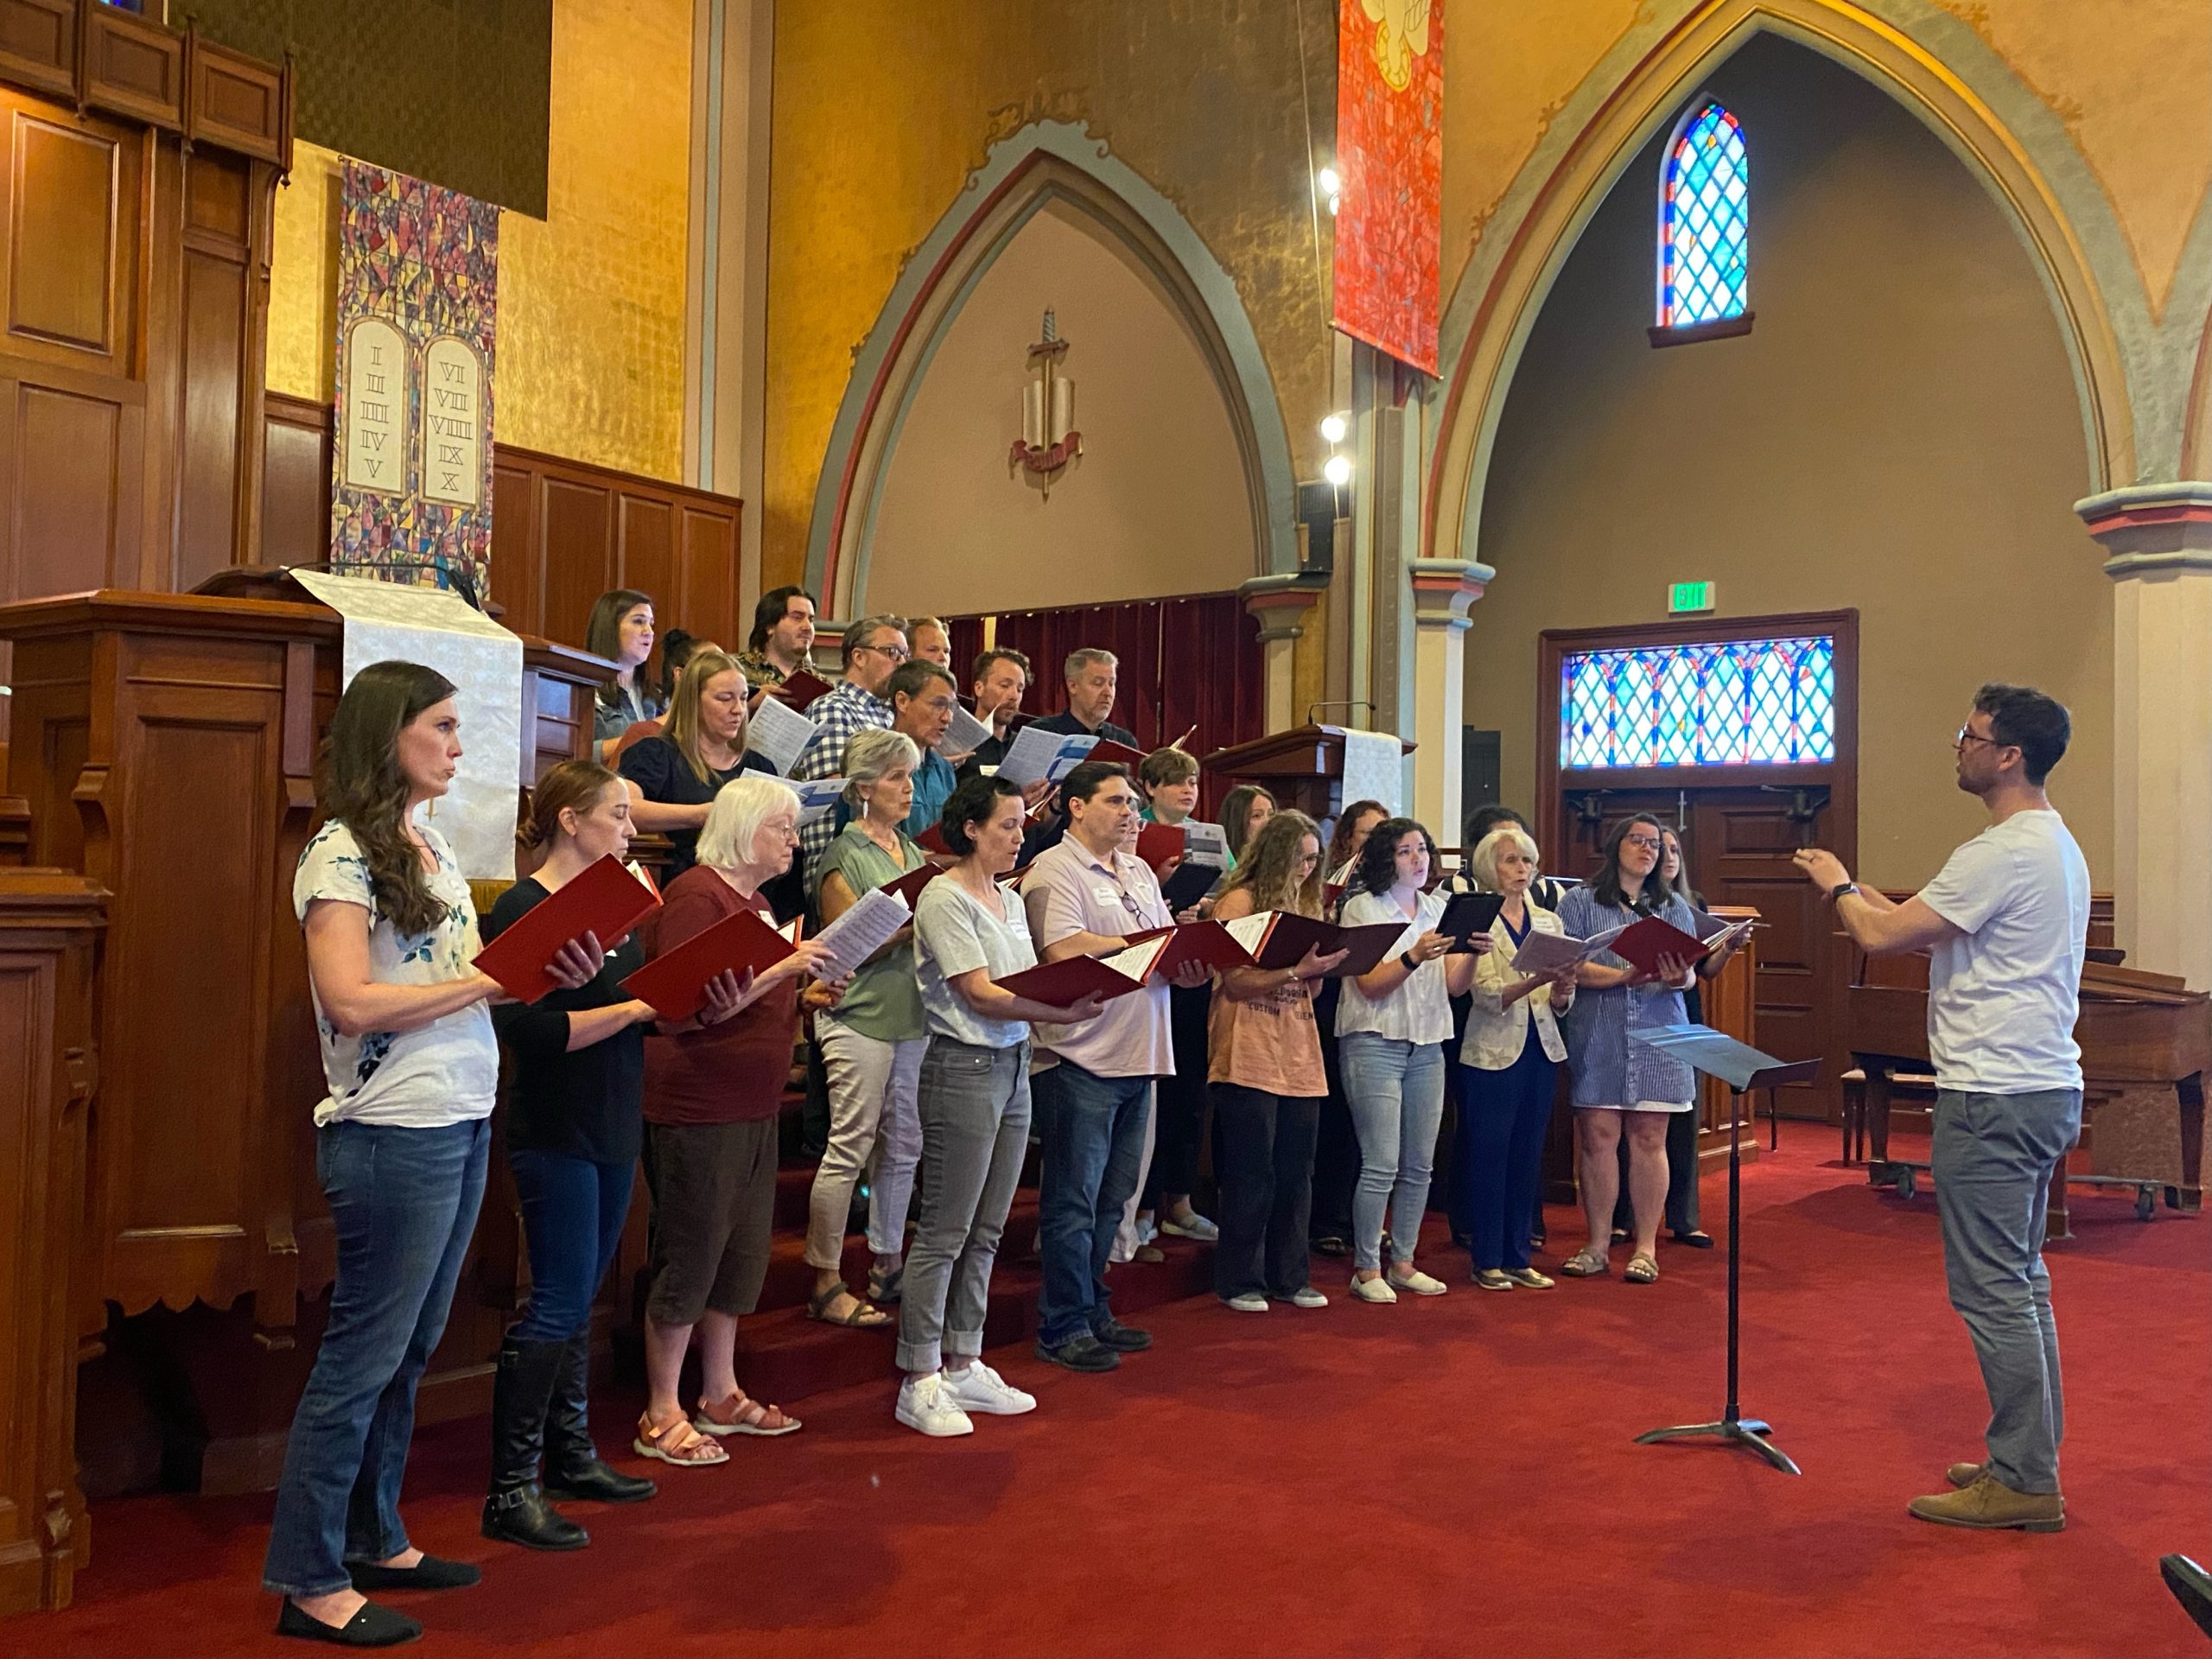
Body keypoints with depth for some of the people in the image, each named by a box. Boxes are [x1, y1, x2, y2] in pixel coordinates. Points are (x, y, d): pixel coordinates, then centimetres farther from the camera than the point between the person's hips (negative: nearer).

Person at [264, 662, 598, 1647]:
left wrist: (544, 972, -1)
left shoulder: (432, 846, 14)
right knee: (363, 1354, 0)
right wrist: (489, 983, -18)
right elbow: (352, 1002, -21)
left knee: (408, 1349, 16)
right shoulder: (340, 854, -12)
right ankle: (308, 1583, 12)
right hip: (392, 1133, -8)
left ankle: (373, 1542, 29)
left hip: (462, 1125, 8)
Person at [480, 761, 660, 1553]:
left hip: (613, 1130, 8)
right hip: (556, 1135, -8)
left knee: (578, 1301, 16)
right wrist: (633, 1008, -23)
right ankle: (510, 1492, 5)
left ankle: (571, 1455, 28)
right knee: (557, 1303, -5)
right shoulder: (523, 910, -13)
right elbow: (528, 1029, -22)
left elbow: (639, 1000, 17)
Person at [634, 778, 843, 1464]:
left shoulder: (756, 901, 14)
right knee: (689, 1258, -1)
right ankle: (661, 1417, 11)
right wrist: (782, 970, -23)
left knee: (742, 1254, 15)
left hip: (754, 1108, 9)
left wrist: (806, 997, 6)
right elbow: (697, 1007, -21)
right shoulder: (696, 895, -14)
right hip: (696, 1107, -9)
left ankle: (721, 1395, 28)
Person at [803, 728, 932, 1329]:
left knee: (902, 1148, 11)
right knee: (850, 1150, -5)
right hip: (860, 1015, -7)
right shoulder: (844, 856, -6)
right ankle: (825, 1283, 2)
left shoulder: (911, 850, 16)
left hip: (912, 1014, 7)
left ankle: (887, 1264, 23)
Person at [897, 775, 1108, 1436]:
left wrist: (1083, 988, -7)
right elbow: (979, 993, -17)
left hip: (1013, 1066, 8)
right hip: (964, 1067, -8)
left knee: (986, 1231, 12)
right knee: (945, 1232, -3)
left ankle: (963, 1366, 21)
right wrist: (1062, 1013, -25)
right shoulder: (944, 898, -10)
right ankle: (919, 1383, 5)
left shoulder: (1010, 901, 15)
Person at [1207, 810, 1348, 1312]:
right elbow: (1236, 983, -13)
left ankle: (1289, 1277, 19)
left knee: (1295, 1173, 10)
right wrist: (1295, 970, -21)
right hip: (1250, 1059, -7)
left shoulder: (1305, 904, 16)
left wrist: (1326, 966, -3)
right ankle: (1240, 1282, 10)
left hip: (1299, 1059, 7)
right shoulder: (1238, 902, -6)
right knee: (1251, 1175, 0)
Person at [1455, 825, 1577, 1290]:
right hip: (1492, 1053, -5)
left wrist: (1562, 992, -14)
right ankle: (1487, 1260, 10)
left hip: (1541, 1051, 5)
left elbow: (1562, 1005, 8)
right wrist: (1536, 981, -30)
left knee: (1528, 1157, 10)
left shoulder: (1548, 922, 11)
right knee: (1489, 1156, 0)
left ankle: (1517, 1256, 19)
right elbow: (1488, 996, -15)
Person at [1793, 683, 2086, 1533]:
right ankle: (2030, 1462, 27)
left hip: (1994, 1097, -11)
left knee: (1992, 1288, -4)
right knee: (2019, 1280, 17)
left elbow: (1883, 937, -19)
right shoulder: (2055, 844, 16)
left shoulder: (2005, 853, -19)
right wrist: (1862, 895, 17)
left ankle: (2024, 1483, 4)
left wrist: (1840, 887, 0)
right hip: (2045, 1086, 11)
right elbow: (1929, 931, 20)